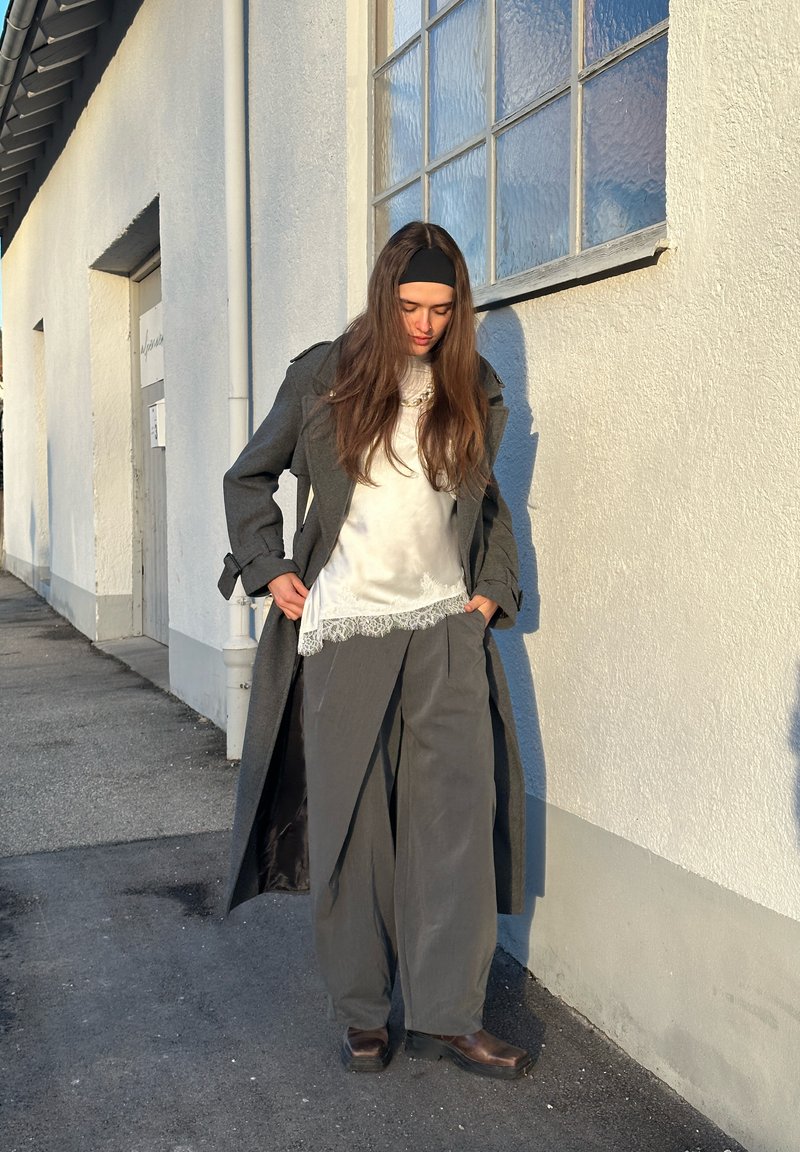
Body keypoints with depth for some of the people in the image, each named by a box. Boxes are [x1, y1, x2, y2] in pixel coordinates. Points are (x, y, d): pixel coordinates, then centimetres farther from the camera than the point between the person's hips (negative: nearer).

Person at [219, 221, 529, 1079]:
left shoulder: (473, 391, 10)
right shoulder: (323, 378, 1)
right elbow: (249, 478, 11)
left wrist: (494, 586, 9)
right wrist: (270, 569, 0)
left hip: (446, 629, 3)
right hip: (344, 629, -2)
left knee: (458, 815, -2)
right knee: (350, 821, 4)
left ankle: (448, 1014, 9)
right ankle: (361, 1013, 19)